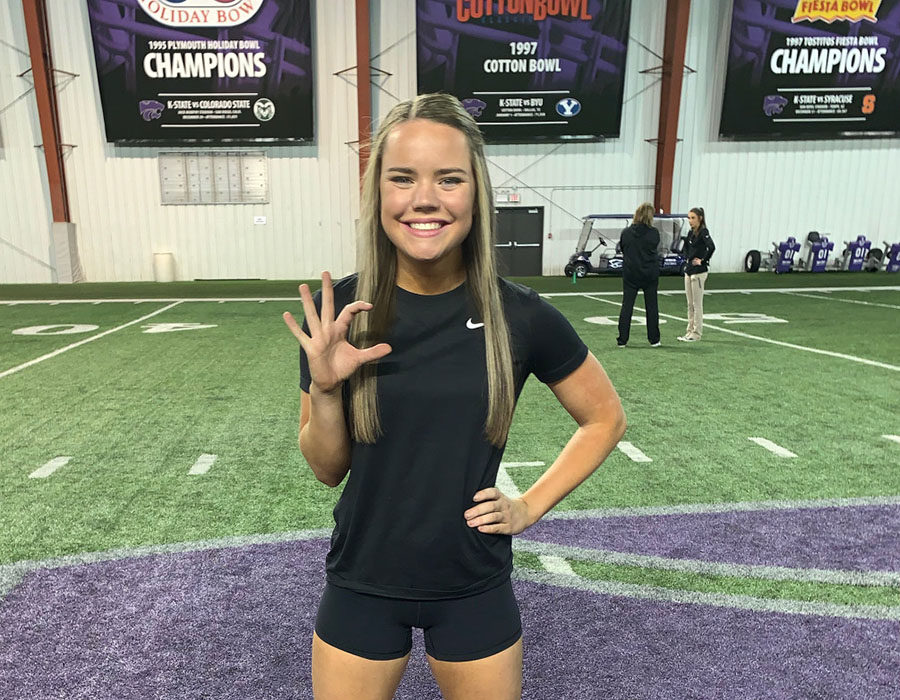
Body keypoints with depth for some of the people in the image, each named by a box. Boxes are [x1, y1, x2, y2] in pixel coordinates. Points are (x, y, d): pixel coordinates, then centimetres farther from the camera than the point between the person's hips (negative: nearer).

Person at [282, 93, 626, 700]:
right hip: (362, 587, 1)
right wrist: (324, 388, -22)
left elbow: (605, 418, 1)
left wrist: (530, 506, -5)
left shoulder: (520, 317, -15)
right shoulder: (338, 314, -13)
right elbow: (328, 470, -4)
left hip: (475, 588, 0)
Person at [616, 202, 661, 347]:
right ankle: (654, 340, 17)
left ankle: (622, 340, 4)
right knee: (651, 306, 10)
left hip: (630, 274, 1)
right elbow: (654, 249, 5)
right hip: (650, 275, -1)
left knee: (626, 305, 6)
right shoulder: (654, 233, -10)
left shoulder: (626, 232, -6)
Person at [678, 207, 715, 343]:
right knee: (690, 304, 12)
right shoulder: (691, 232, 11)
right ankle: (690, 331, 19)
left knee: (697, 304, -2)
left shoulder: (703, 232, -13)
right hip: (688, 270, 8)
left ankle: (697, 333, 6)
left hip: (699, 272, -8)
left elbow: (711, 247, -30)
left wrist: (703, 260, -20)